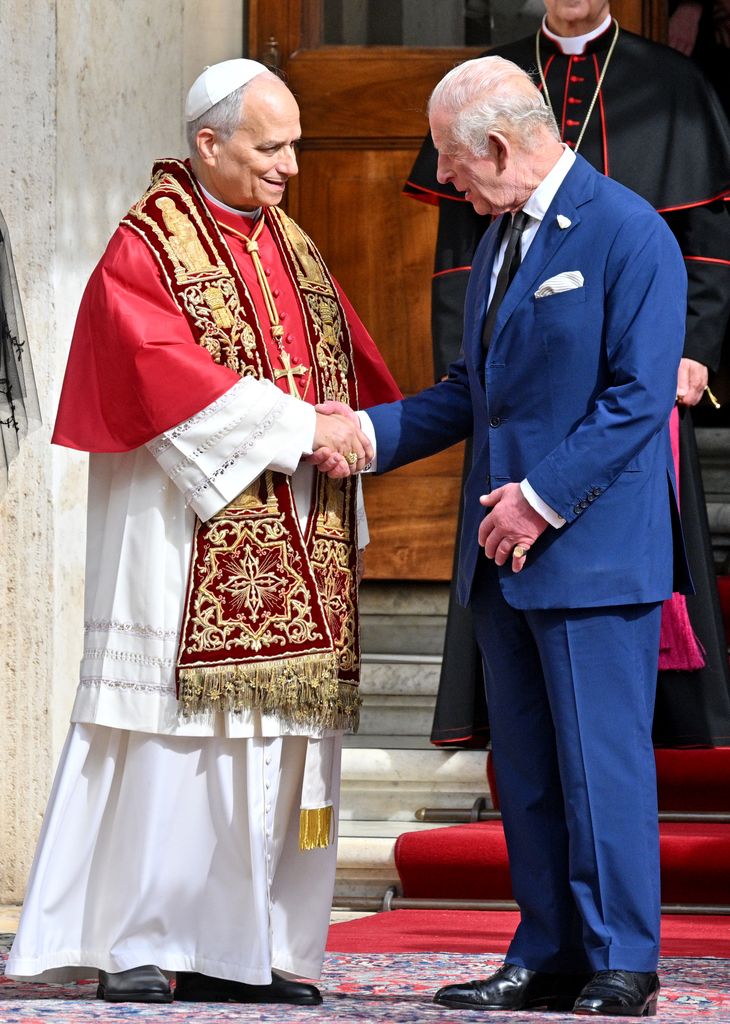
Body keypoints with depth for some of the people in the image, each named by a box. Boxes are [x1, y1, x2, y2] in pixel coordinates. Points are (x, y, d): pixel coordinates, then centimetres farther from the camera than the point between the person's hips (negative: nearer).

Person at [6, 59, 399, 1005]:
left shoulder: (292, 249, 17)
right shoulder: (146, 250, -6)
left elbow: (349, 367, 18)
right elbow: (169, 376, -17)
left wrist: (356, 443, -3)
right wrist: (300, 428, -18)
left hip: (289, 552, 7)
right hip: (186, 535, -7)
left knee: (277, 738, 4)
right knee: (171, 736, -7)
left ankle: (238, 951, 7)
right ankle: (133, 944, -2)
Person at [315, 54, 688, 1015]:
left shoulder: (630, 234, -11)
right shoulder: (500, 237, 16)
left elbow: (639, 396, -16)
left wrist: (544, 497, -19)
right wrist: (370, 430, 8)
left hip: (593, 547, -9)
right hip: (506, 550, 9)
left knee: (600, 760, -6)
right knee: (526, 766, 10)